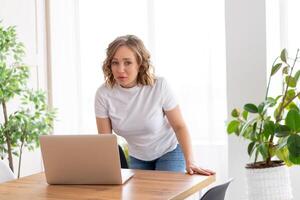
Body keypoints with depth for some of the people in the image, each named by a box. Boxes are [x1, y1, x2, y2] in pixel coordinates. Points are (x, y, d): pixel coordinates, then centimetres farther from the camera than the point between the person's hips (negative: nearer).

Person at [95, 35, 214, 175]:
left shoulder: (159, 86, -26)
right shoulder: (103, 94, -20)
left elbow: (179, 126, -18)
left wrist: (190, 162, -28)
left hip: (169, 152, -2)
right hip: (137, 157, 3)